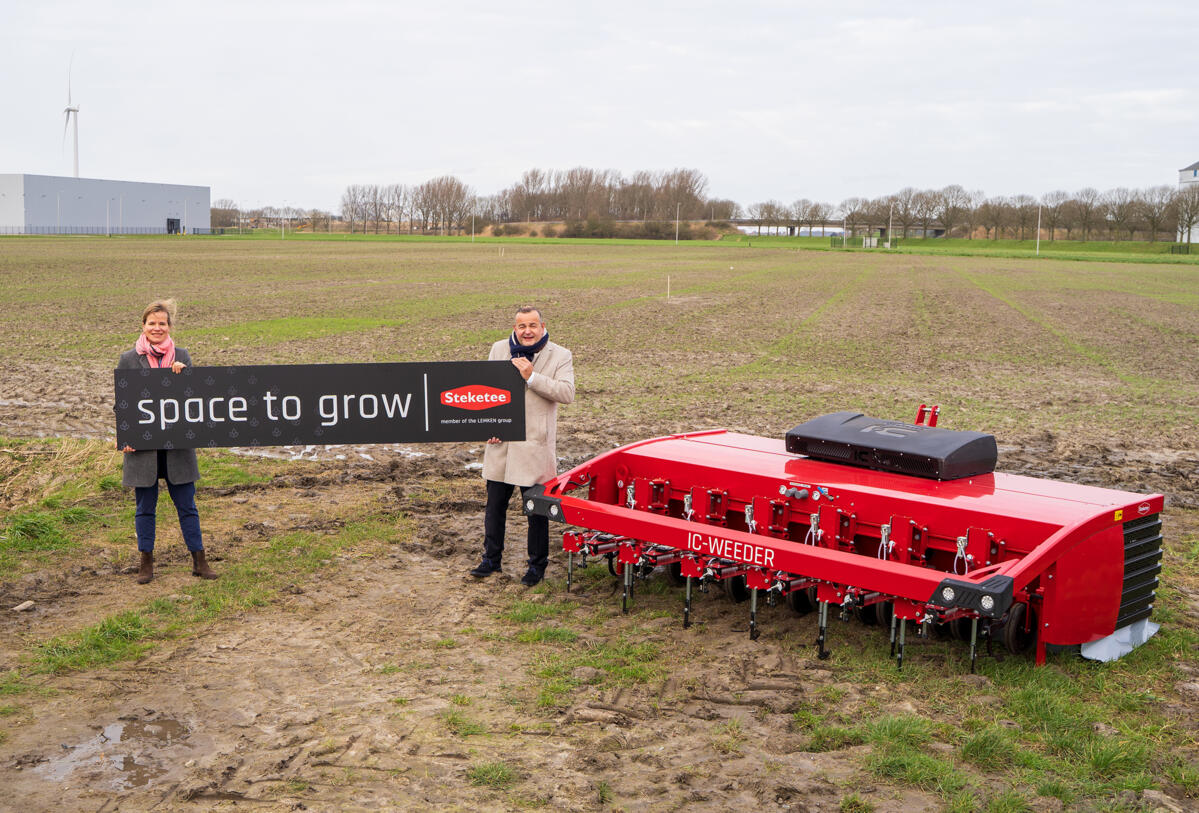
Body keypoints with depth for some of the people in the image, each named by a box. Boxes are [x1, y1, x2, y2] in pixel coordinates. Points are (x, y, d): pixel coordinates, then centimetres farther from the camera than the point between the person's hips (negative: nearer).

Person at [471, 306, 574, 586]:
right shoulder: (499, 349, 8)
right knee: (495, 505, 13)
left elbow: (567, 393, -16)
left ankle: (537, 566, 18)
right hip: (500, 443, 4)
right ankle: (491, 559, 28)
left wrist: (531, 376, -22)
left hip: (535, 445, -3)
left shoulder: (560, 356, -3)